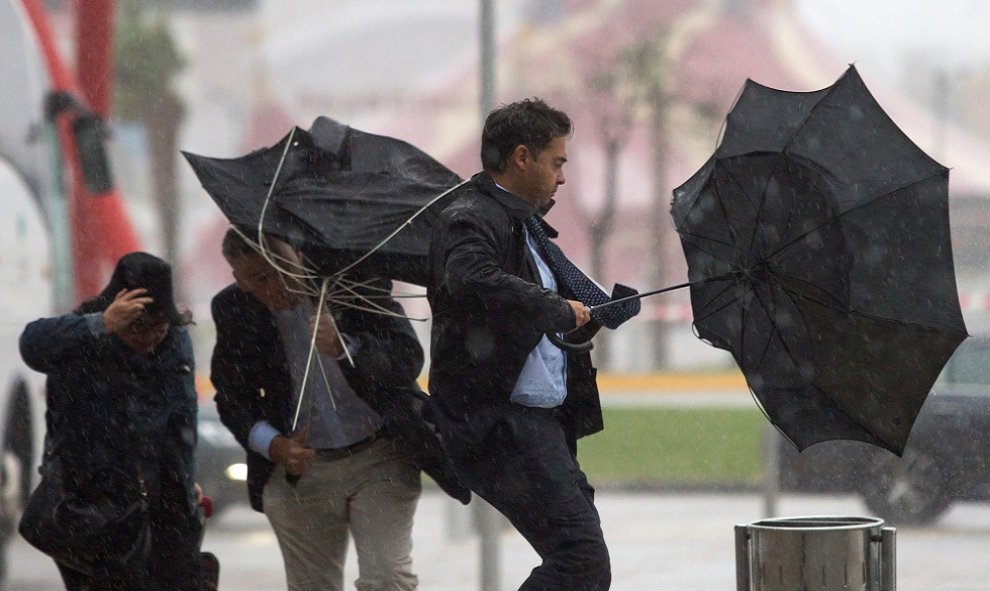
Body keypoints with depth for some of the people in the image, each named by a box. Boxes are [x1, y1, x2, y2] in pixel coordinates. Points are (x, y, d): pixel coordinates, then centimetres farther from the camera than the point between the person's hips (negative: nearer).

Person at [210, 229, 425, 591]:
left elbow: (408, 359, -16)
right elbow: (232, 398, 6)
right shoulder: (234, 311, -4)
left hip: (379, 456, -2)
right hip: (299, 469, 2)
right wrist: (274, 446, -14)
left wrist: (344, 348, -34)